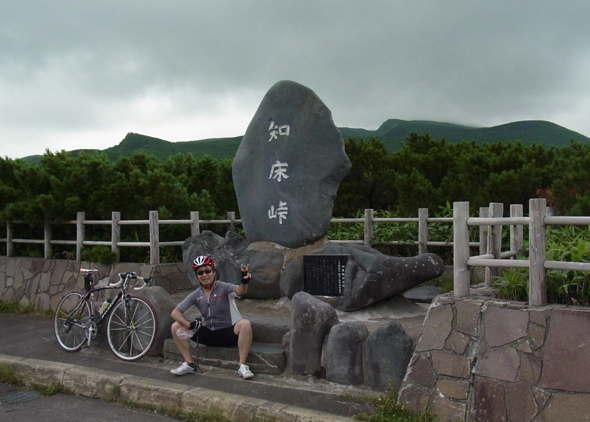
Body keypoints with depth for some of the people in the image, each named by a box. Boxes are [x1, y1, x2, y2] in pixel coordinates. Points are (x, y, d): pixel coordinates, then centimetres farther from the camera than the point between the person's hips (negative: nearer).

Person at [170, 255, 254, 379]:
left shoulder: (224, 287, -12)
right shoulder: (196, 295, -1)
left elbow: (240, 291, -34)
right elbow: (175, 312, -2)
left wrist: (244, 282, -58)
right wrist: (189, 325, -20)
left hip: (229, 334, -4)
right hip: (209, 334, 4)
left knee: (245, 324, -35)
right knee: (176, 327, -6)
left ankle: (242, 366, -25)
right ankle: (189, 364, 2)